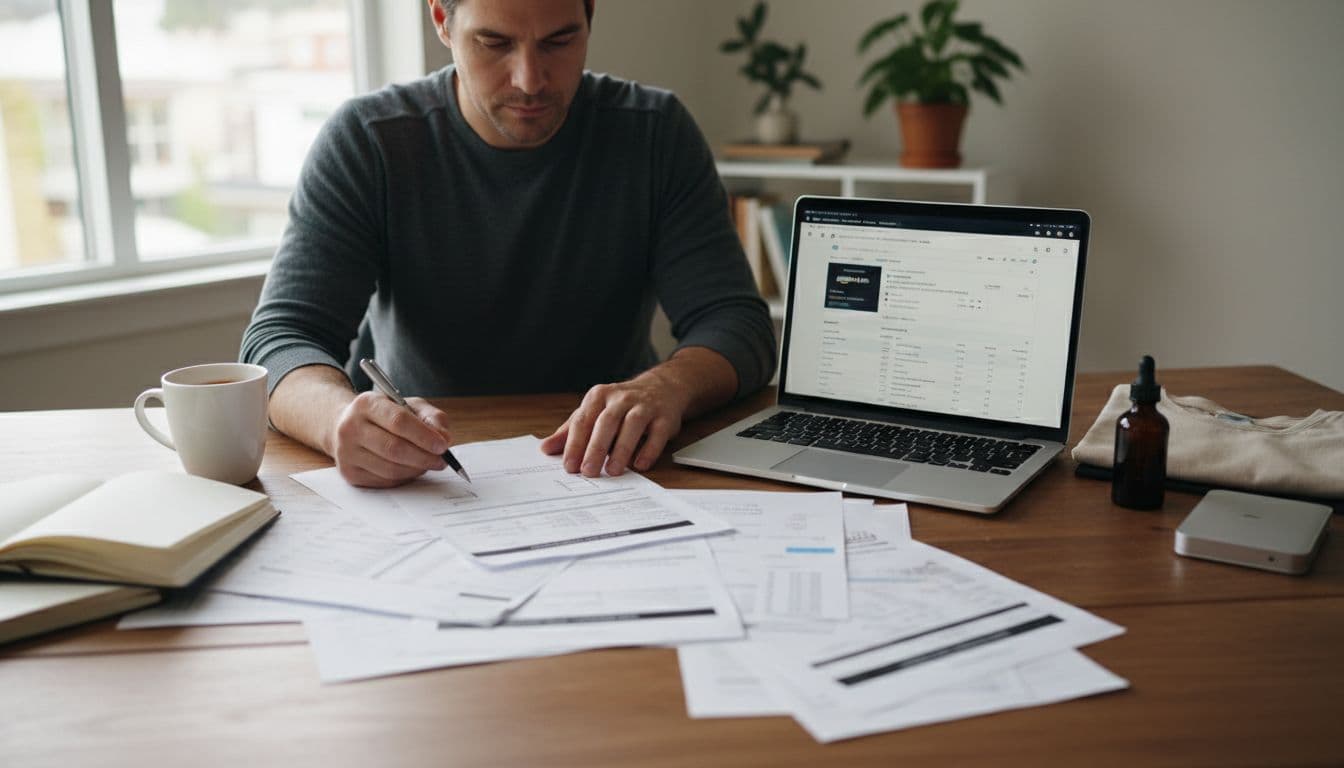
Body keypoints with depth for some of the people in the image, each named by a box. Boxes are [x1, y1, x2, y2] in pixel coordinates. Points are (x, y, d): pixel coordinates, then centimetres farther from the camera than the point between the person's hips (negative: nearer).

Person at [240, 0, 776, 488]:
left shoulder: (655, 133, -4)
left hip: (606, 477, 0)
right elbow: (279, 338, -14)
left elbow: (738, 322, -9)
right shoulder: (365, 142, -8)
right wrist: (344, 418, -38)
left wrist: (668, 385, -33)